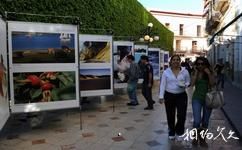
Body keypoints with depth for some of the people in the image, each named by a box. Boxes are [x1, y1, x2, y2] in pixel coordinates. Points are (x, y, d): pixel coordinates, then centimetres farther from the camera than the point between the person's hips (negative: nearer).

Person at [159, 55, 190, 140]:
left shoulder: (185, 71, 1)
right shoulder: (166, 72, -1)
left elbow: (188, 82, 9)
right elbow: (163, 84, -1)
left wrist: (185, 85, -15)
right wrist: (161, 96, -8)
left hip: (181, 95, 0)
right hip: (169, 95, 0)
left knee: (182, 115, -5)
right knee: (170, 116, 8)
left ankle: (179, 133, 18)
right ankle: (171, 133, 28)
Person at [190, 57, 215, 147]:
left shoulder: (209, 73, 0)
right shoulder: (194, 73, -1)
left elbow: (212, 84, -9)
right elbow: (192, 84, -14)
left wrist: (209, 74, -18)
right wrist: (196, 72, -14)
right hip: (197, 99, -1)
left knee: (205, 122, 11)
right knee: (197, 121, -12)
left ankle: (202, 139, 29)